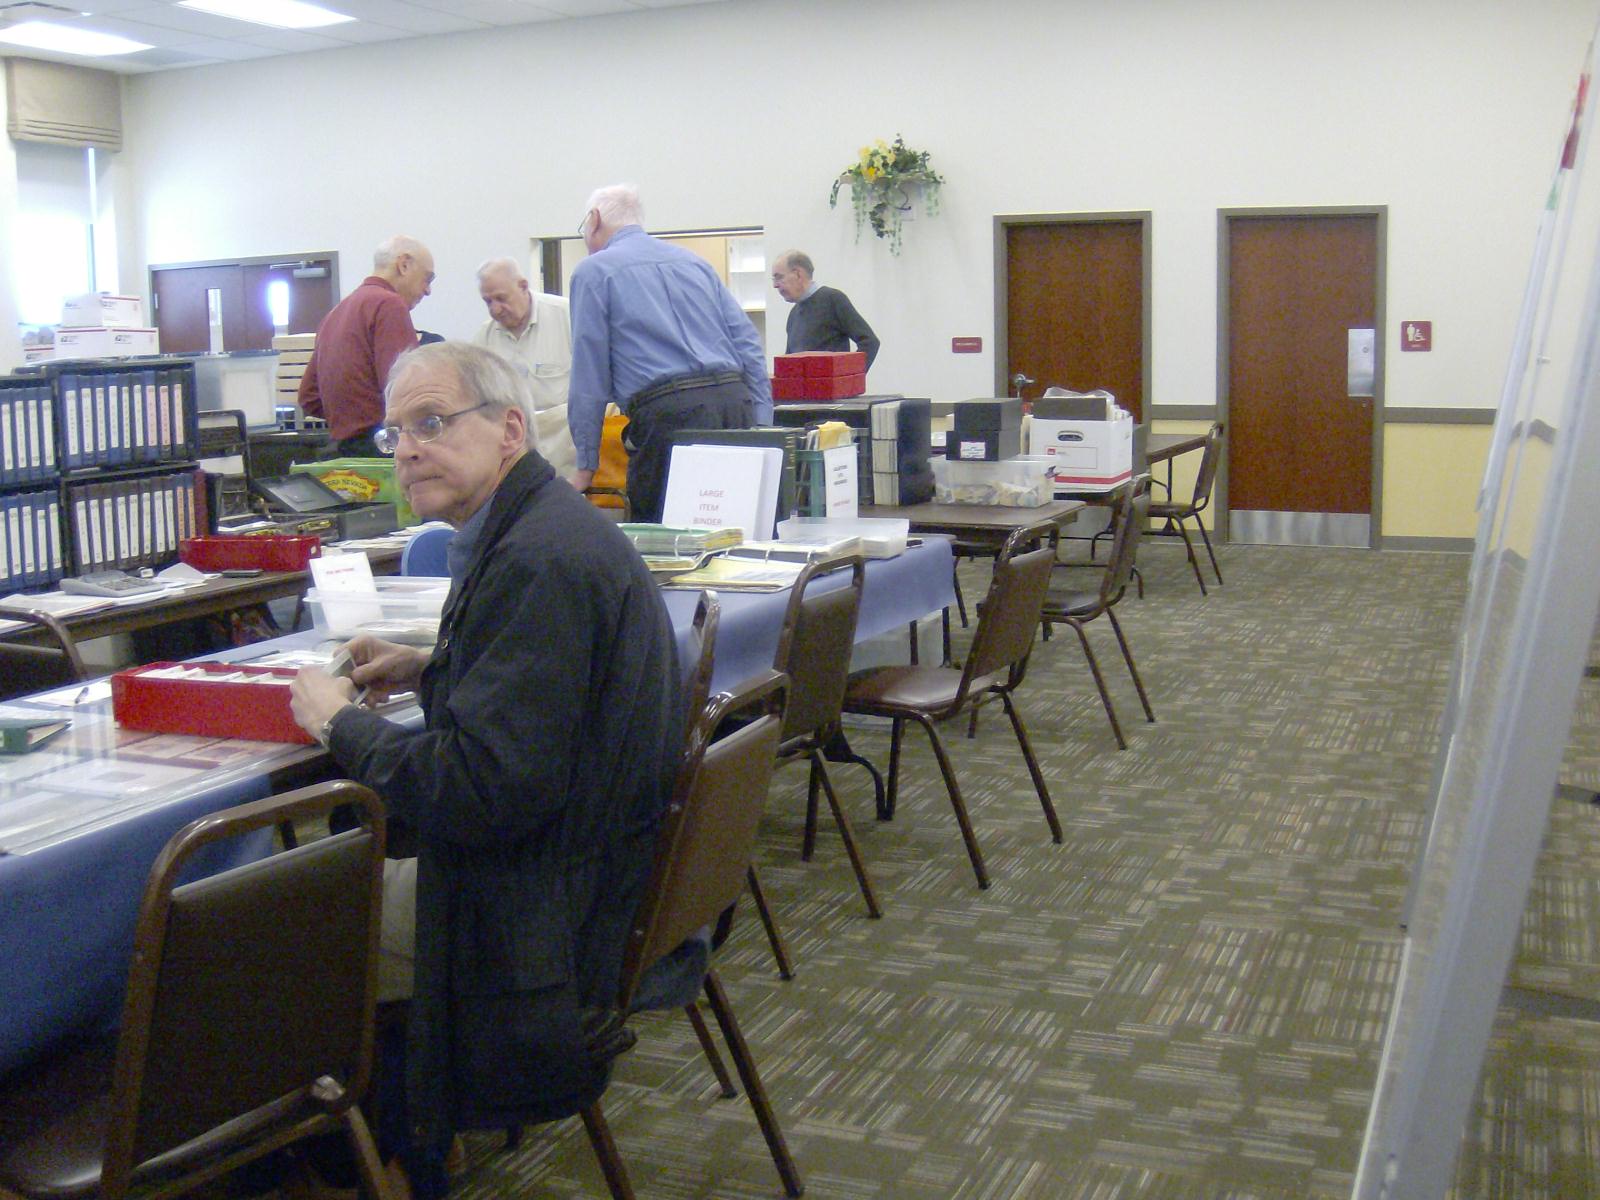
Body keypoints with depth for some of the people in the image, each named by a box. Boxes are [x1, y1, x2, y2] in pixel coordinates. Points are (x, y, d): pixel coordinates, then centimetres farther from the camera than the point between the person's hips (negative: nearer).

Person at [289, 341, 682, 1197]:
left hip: (553, 908, -10)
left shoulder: (540, 560, -25)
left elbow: (485, 789, -28)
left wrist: (341, 723, -14)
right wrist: (429, 670, 11)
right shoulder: (546, 527, 8)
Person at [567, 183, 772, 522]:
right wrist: (760, 428, 13)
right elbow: (748, 344, 15)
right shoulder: (694, 261, 24)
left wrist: (586, 465, 5)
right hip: (736, 402, 6)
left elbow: (589, 374, 3)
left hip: (669, 413, -6)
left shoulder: (593, 272, 8)